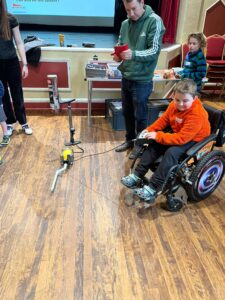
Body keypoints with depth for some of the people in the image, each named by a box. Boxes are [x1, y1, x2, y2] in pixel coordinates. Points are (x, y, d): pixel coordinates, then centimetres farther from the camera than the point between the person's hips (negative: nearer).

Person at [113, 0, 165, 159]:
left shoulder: (154, 21, -9)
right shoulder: (125, 24, 8)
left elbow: (155, 51, -15)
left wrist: (133, 55, -31)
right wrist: (118, 55, -7)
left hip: (142, 80, -6)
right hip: (126, 77, 6)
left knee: (140, 115, 5)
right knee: (127, 112, 17)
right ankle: (130, 140, 36)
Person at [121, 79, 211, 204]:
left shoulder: (197, 115, -32)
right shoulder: (174, 105, -10)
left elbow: (182, 138, -35)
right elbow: (163, 119, 6)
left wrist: (158, 136, -34)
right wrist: (150, 130, -8)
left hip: (193, 140, -7)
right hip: (178, 135, 8)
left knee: (171, 152, -31)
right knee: (154, 145, -9)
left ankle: (153, 188, -28)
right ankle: (137, 176, -6)